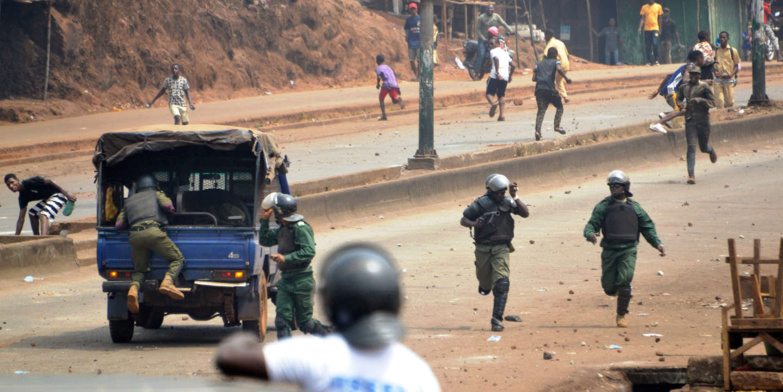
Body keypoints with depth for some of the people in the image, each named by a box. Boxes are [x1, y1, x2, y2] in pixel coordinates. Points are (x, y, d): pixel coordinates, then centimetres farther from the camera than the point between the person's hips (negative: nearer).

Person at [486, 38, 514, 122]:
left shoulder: (493, 51, 3)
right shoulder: (505, 53, 24)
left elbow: (496, 59, -17)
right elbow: (512, 65, 22)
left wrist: (497, 73, -21)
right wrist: (510, 76, 29)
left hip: (495, 76, -6)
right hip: (505, 77, 6)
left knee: (489, 93, -1)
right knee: (501, 95, 14)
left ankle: (492, 104, -34)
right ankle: (502, 114, 4)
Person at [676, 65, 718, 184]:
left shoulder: (704, 87, -4)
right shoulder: (683, 88, 7)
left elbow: (712, 102, -5)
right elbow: (678, 99, 24)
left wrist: (700, 100, -21)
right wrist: (681, 104, 0)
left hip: (703, 121, -1)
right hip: (690, 121, 1)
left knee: (703, 147, 11)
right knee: (691, 146, -10)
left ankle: (711, 150, 50)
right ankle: (691, 175, -12)